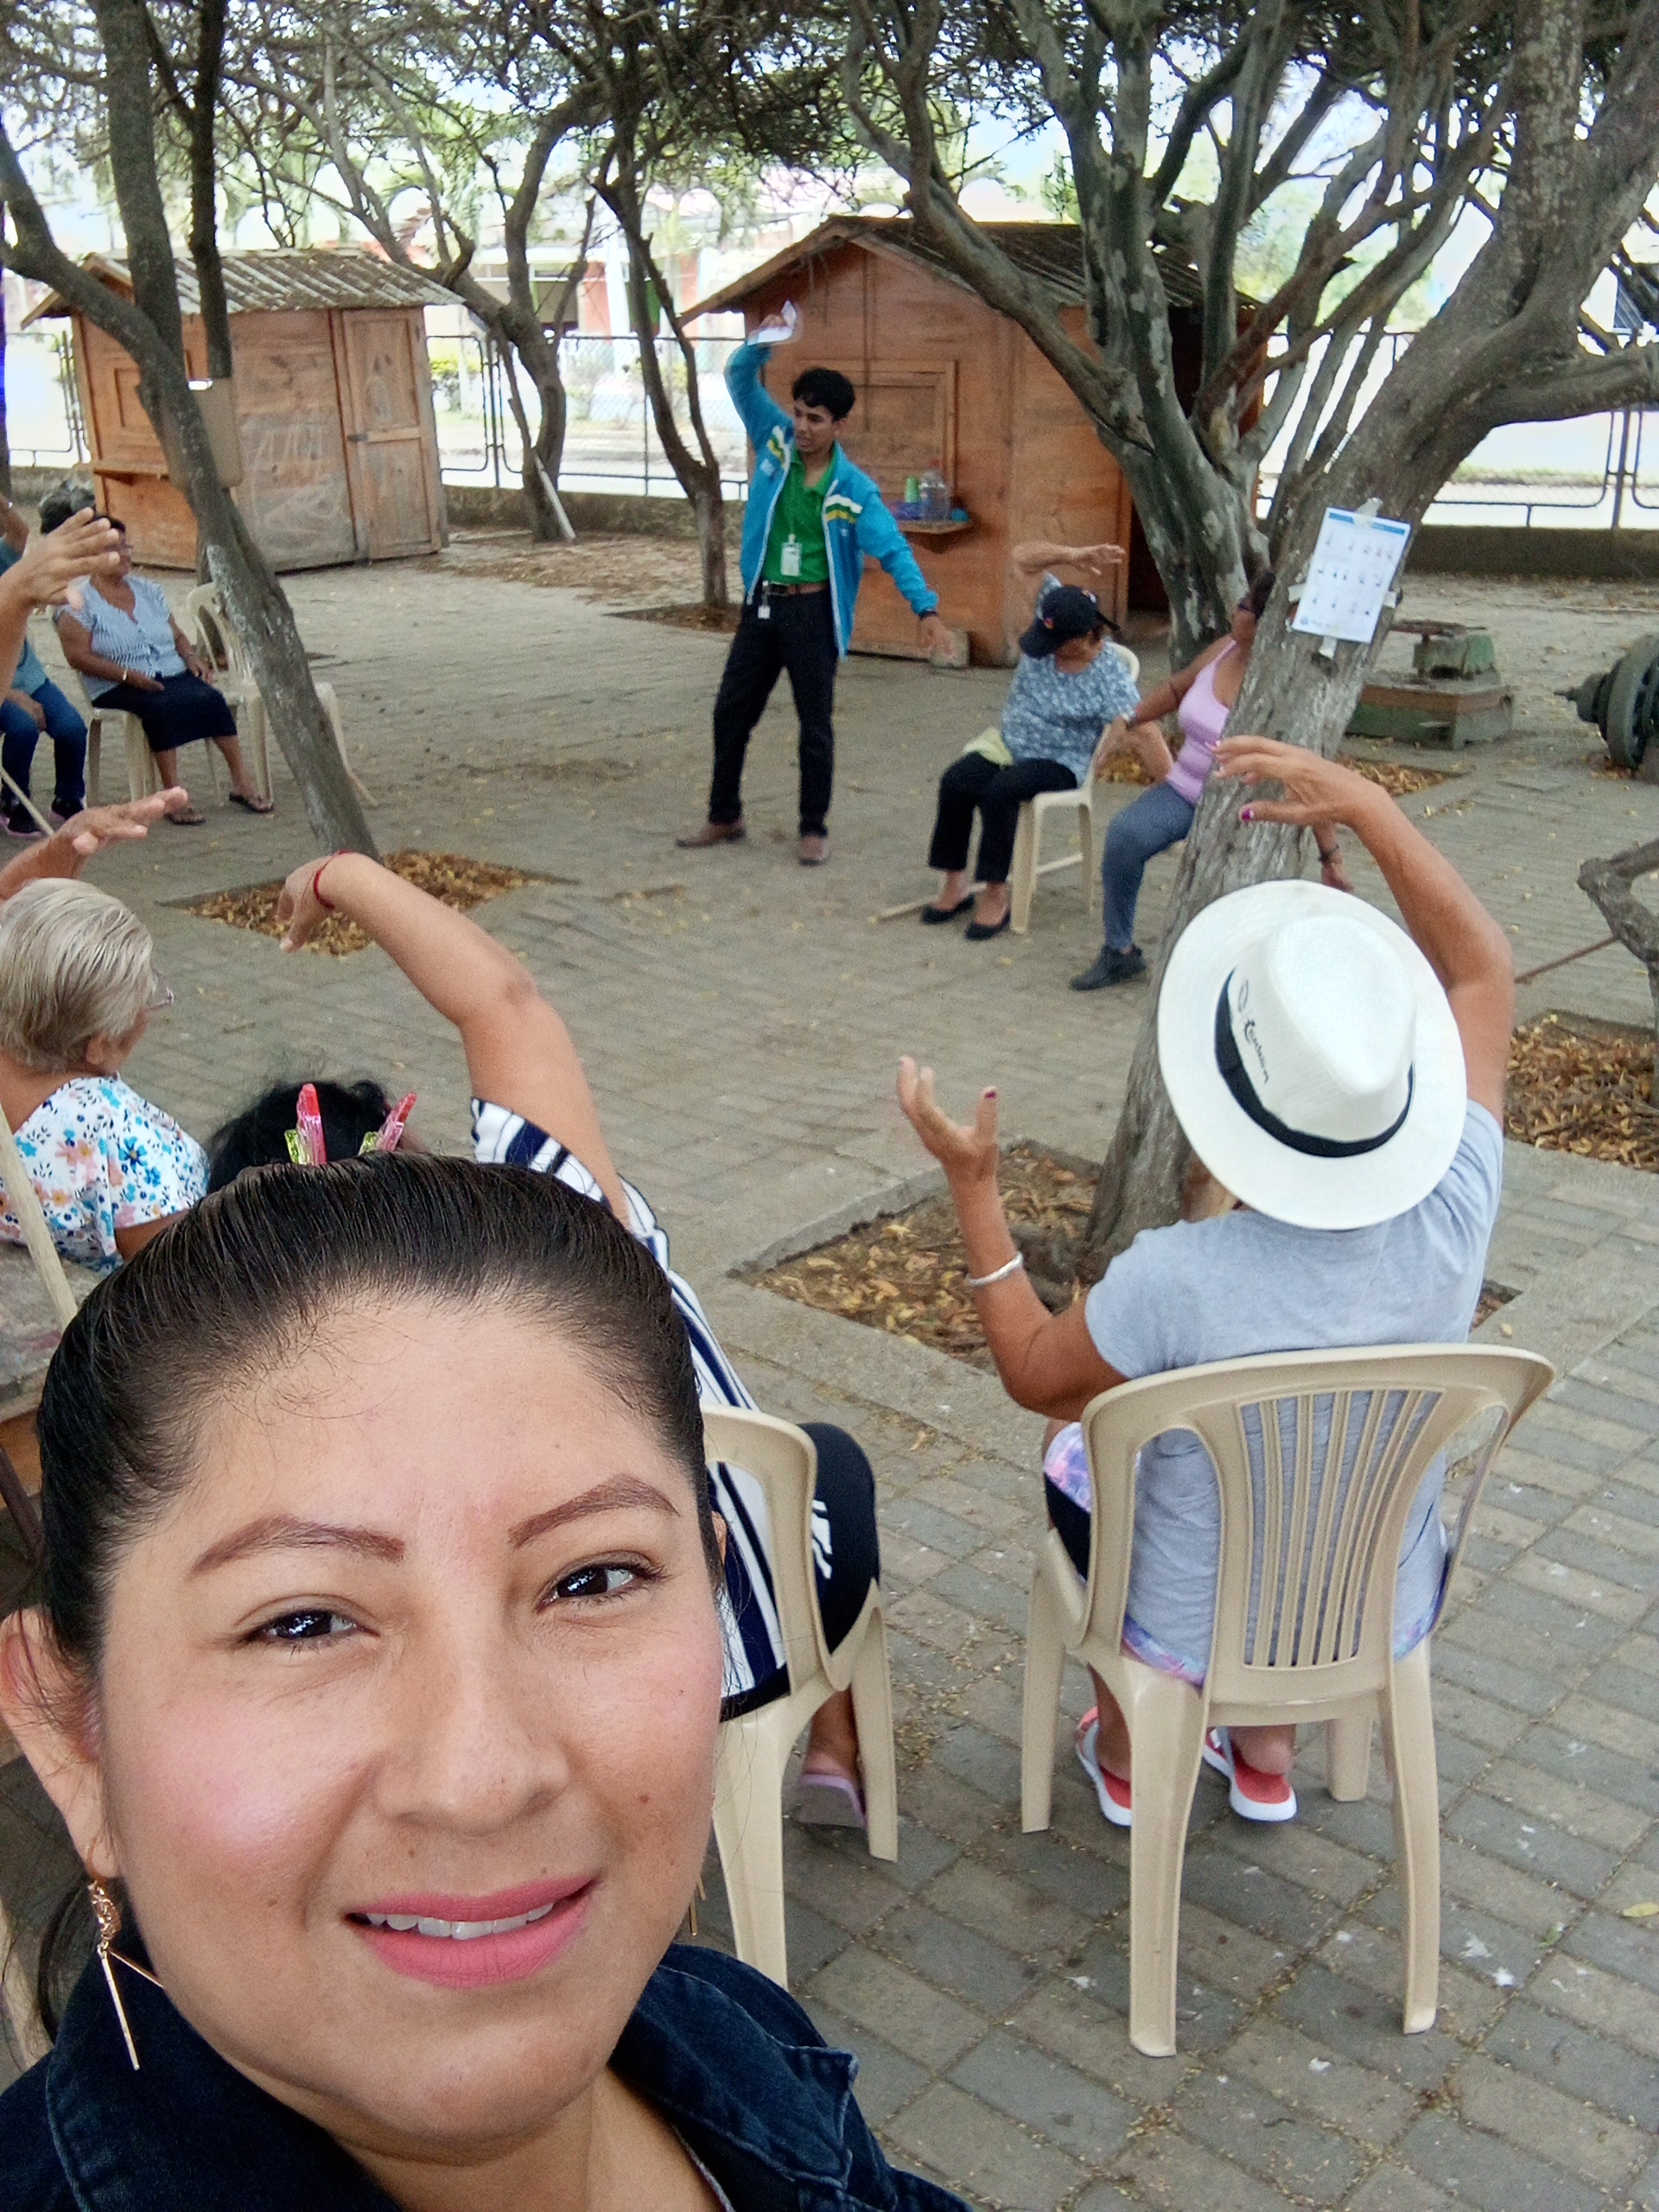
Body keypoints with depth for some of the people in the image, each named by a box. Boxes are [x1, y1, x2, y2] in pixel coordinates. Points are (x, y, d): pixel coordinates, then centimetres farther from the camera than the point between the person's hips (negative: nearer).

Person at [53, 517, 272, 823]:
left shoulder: (148, 590, 19)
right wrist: (129, 675, -18)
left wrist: (190, 655, 0)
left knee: (211, 699, -26)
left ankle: (241, 782, -26)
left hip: (174, 676, 5)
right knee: (162, 706, -37)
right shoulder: (78, 603, 1)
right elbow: (78, 657, -9)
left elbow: (177, 635, 23)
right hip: (118, 689, -5)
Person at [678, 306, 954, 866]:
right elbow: (741, 379, -3)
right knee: (731, 712, 11)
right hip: (761, 605, 4)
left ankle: (814, 830, 16)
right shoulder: (775, 440, 0)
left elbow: (892, 549, -16)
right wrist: (762, 344, -23)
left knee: (815, 726, 4)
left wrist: (927, 608, -27)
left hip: (812, 612, -4)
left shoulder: (854, 489, -10)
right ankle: (724, 816, 26)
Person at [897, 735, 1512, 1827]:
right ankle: (1270, 1749, 41)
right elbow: (1482, 967, -10)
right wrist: (1368, 807, -10)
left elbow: (1033, 1372, -13)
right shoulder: (1452, 1220, -26)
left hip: (1195, 1638, -3)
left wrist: (974, 1187, -10)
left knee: (1079, 1452, 28)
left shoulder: (1178, 1280, -36)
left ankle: (1126, 1749, 42)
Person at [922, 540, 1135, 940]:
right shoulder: (1053, 618, -8)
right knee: (955, 782, -22)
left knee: (999, 792, -33)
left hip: (1058, 763, -5)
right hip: (1007, 742, 5)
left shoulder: (1109, 679, -22)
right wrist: (1071, 555, -21)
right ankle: (955, 884, -10)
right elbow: (1022, 558, -5)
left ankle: (995, 894, -20)